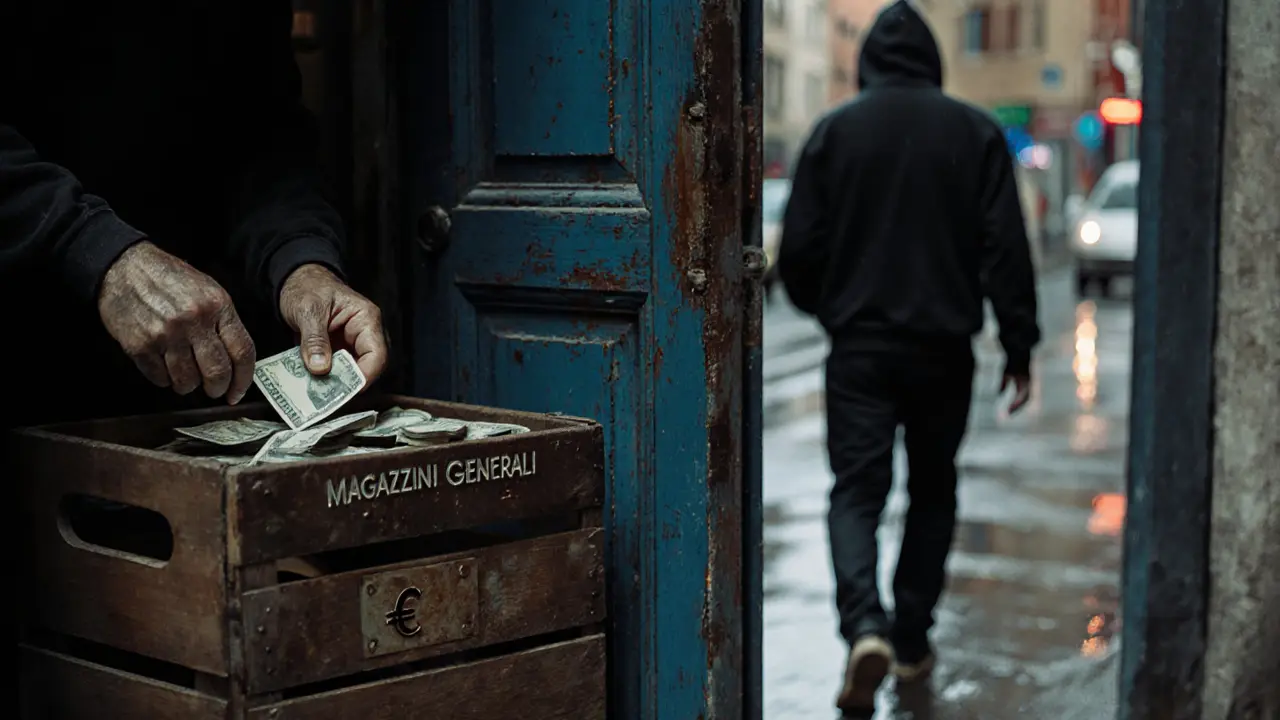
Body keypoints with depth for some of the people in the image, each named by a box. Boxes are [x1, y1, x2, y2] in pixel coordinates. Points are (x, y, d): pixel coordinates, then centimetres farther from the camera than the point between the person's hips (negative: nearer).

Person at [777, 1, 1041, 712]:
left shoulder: (834, 130, 0)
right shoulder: (975, 132, 0)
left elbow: (799, 248, 1)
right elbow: (1006, 248, -4)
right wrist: (1019, 346, 0)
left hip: (859, 346, -1)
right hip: (944, 347, 1)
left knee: (857, 491, 1)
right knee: (933, 490, 17)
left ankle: (865, 627, -22)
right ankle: (912, 639, 20)